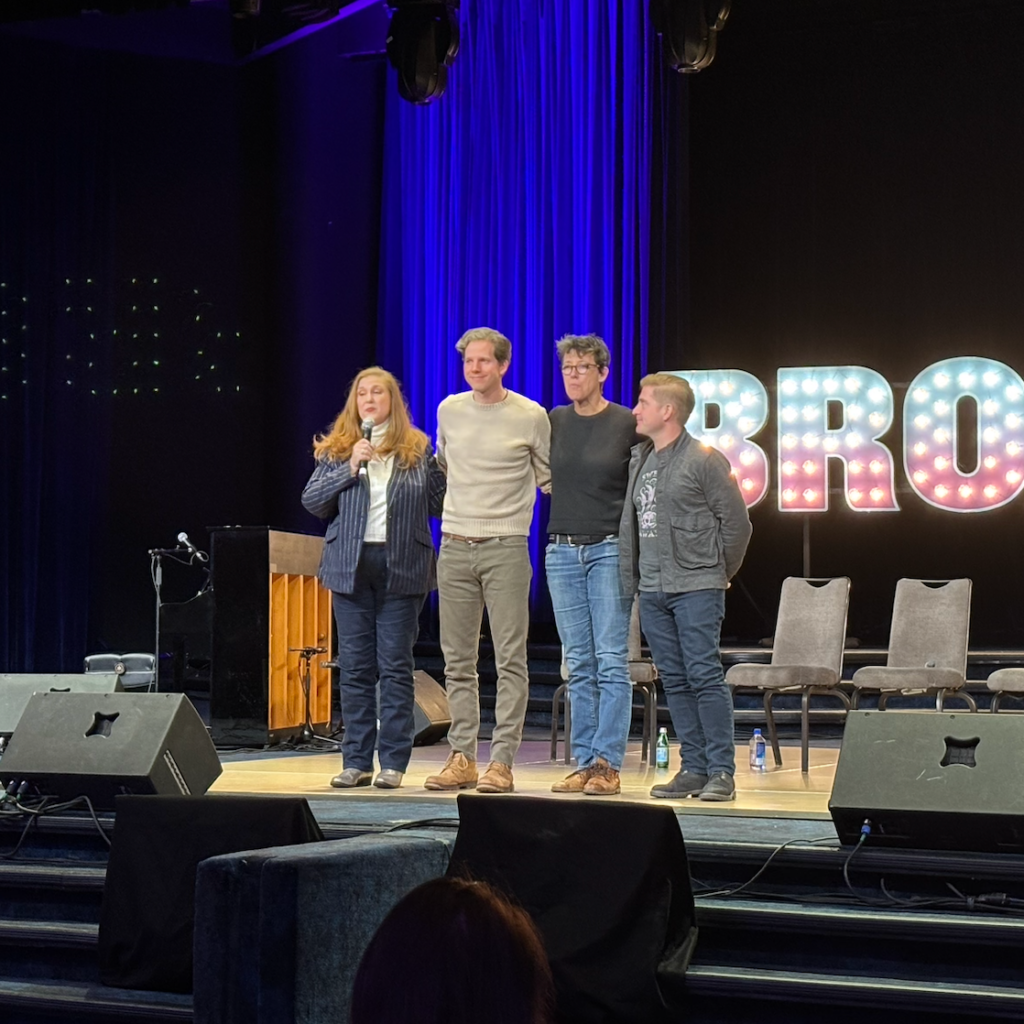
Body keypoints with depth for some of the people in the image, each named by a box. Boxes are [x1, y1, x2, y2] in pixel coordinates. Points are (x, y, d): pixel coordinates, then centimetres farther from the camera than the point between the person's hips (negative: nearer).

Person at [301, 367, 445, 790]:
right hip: (351, 565, 2)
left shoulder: (418, 450, 7)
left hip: (402, 568, -1)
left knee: (396, 666, -1)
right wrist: (350, 468, -8)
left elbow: (439, 505, 7)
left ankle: (393, 762, 3)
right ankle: (356, 761, 9)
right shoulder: (337, 449, 10)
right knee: (355, 667, 4)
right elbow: (311, 501, 2)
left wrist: (444, 465, -6)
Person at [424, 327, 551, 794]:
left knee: (510, 660, -5)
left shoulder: (531, 416, -1)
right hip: (455, 546, 4)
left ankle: (501, 762, -4)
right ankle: (462, 759, 12)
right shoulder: (449, 410, 9)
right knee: (457, 661, 6)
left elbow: (548, 477, 10)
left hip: (506, 547, -4)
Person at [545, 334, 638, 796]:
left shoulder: (627, 424, -3)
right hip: (562, 550, 4)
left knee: (611, 662, -6)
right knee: (579, 665, 6)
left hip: (609, 550, -4)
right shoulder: (554, 421, 8)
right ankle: (584, 762, 8)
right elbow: (545, 477, 20)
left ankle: (608, 764, -6)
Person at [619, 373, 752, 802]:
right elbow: (630, 524, 17)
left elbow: (737, 523, -3)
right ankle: (693, 769, 11)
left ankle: (722, 771, -4)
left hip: (696, 588, -7)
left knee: (704, 675, -8)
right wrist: (632, 578, 10)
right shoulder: (639, 461, 14)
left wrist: (719, 573, 5)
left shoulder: (705, 461, -6)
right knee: (675, 680, 7)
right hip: (652, 590, 7)